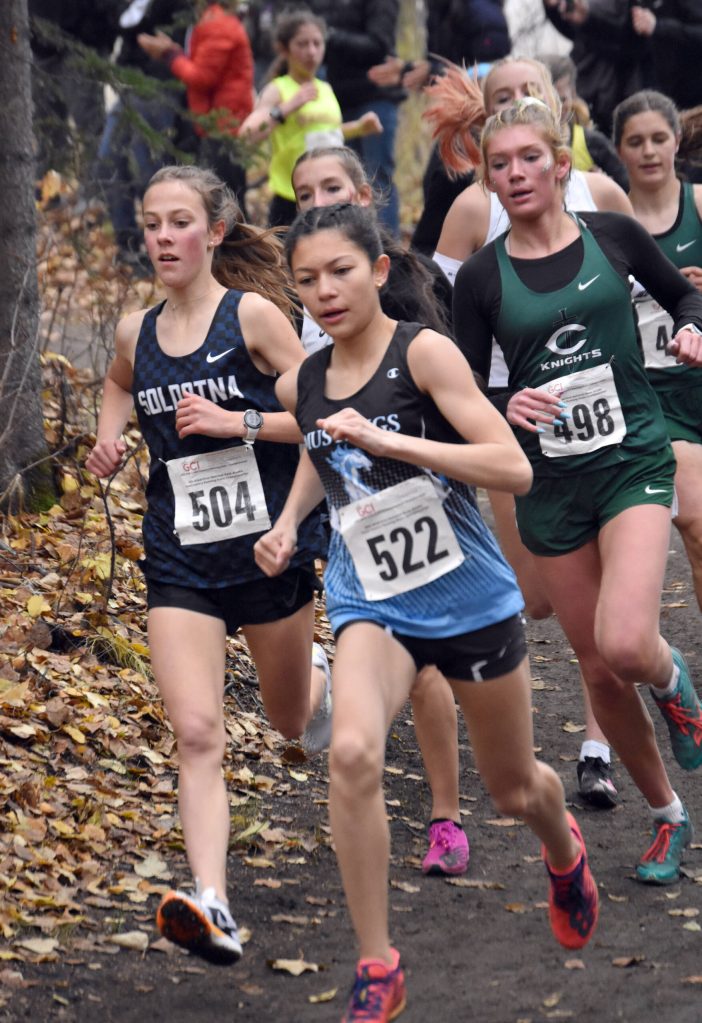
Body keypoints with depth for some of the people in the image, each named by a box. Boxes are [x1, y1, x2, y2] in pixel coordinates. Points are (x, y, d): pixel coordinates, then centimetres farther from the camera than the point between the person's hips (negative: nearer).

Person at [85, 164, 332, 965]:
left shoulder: (252, 314, -9)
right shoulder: (137, 333, 4)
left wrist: (238, 421, -21)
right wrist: (110, 433, 9)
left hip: (269, 545, -2)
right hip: (180, 560, 2)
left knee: (290, 718, 20)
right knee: (196, 734, -15)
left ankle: (317, 674, 58)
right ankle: (211, 906, -23)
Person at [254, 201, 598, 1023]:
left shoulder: (423, 353, -15)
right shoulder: (301, 385, 0)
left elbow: (513, 469, -24)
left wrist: (388, 440, -30)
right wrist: (289, 522, 7)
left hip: (470, 598, -2)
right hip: (372, 601, 2)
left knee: (512, 786, 16)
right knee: (352, 752, -28)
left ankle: (563, 851, 56)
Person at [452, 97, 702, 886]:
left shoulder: (612, 235, -1)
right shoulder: (481, 278, -1)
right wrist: (509, 408, -19)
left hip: (634, 460, -2)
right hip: (550, 483, 2)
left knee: (625, 643, -24)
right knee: (598, 670, 7)